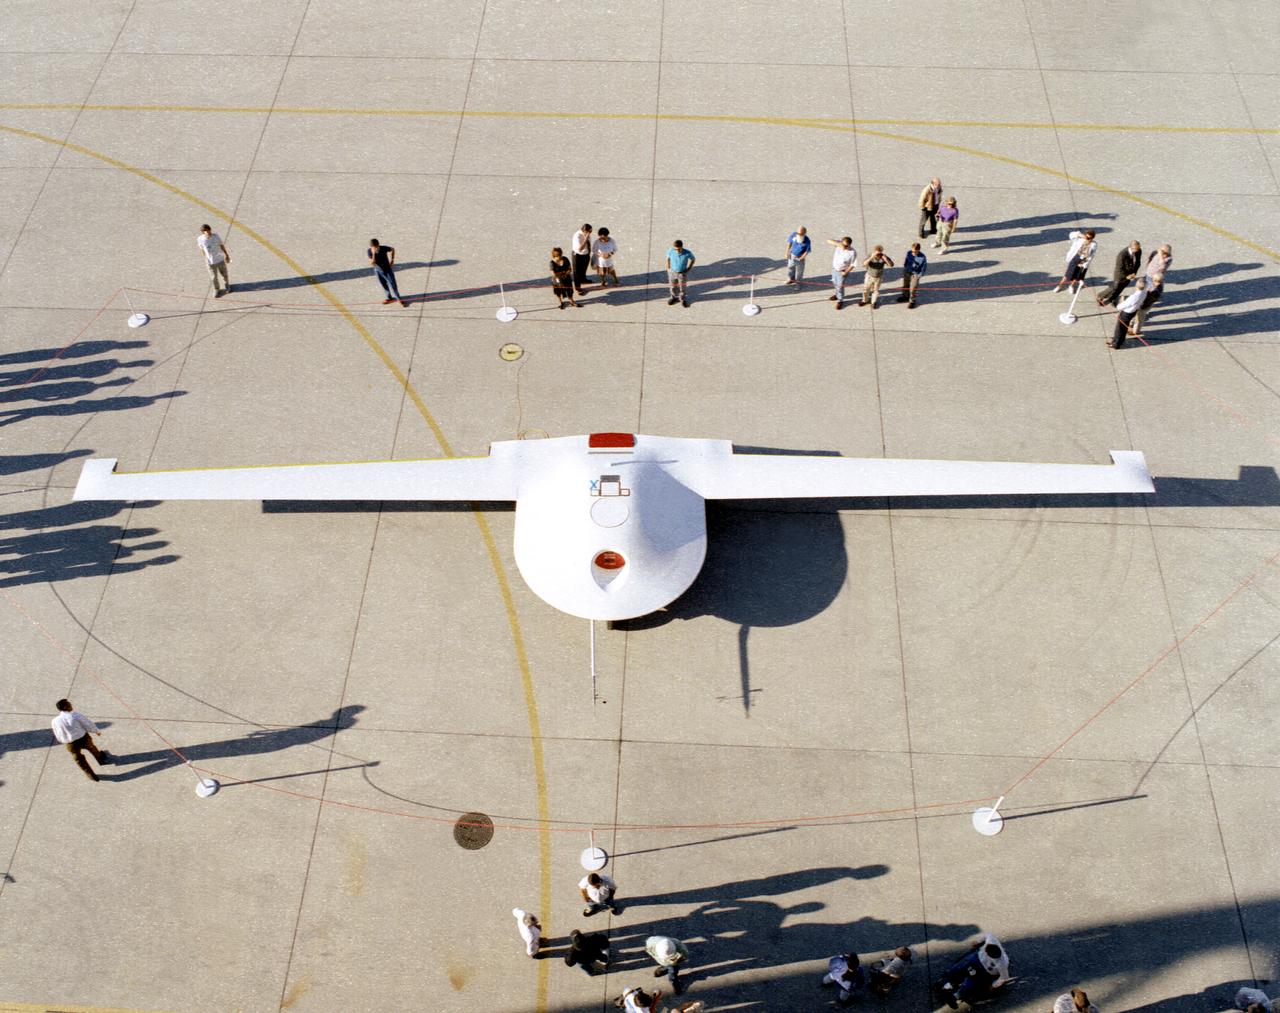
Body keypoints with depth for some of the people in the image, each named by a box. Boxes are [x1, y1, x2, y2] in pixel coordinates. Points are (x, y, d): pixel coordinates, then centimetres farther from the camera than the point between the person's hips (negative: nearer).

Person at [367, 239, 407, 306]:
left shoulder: (383, 248, -23)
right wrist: (373, 254, -39)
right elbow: (372, 264, -29)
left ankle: (399, 299, 17)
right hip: (378, 271, 2)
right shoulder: (369, 251, -22)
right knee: (384, 285, 18)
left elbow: (392, 249, 0)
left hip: (387, 270, -2)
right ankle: (389, 298, 40)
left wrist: (392, 260, 0)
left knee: (392, 285, 1)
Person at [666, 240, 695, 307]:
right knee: (673, 286, 22)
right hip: (673, 272, 1)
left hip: (683, 273, -1)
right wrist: (668, 269, -1)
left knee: (683, 287, 18)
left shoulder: (687, 253, -28)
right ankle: (674, 297, 48)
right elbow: (668, 259, -3)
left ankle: (683, 299, 43)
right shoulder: (671, 251, -25)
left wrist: (688, 269, -7)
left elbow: (693, 259, -7)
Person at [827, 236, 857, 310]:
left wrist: (845, 272, -20)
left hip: (842, 271, -5)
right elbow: (828, 241, -27)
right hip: (834, 268, 5)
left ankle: (840, 300, 31)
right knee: (834, 283, 26)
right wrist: (838, 244, -40)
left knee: (840, 286, 6)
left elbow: (852, 265, -18)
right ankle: (838, 294, 54)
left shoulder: (853, 252, -29)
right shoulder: (839, 243, -19)